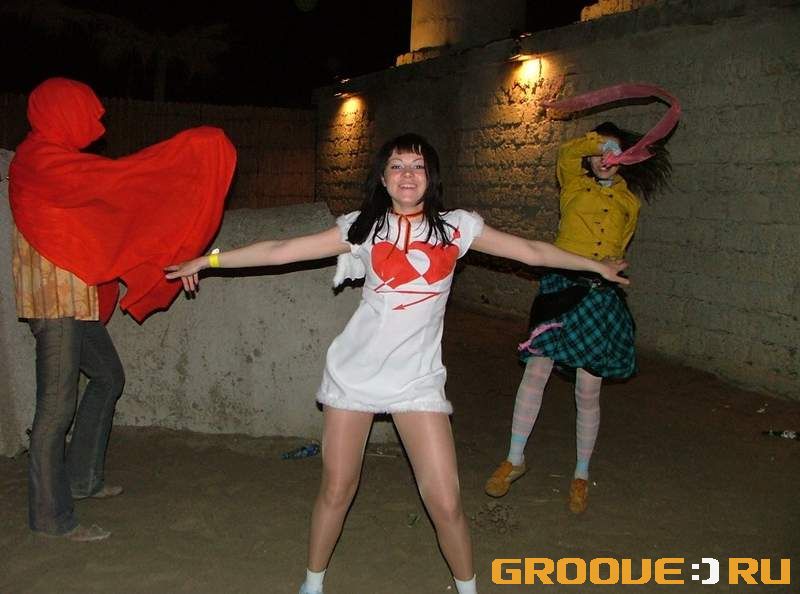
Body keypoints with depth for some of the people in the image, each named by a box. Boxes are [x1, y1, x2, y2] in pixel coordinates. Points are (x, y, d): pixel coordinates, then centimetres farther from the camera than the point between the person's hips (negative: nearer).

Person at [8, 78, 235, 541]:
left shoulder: (54, 159, 17)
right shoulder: (41, 159, -15)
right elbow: (113, 178, -26)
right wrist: (189, 148, -26)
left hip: (75, 297, 11)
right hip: (54, 298, -11)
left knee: (108, 375, 19)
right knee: (58, 404, -5)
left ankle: (82, 477, 29)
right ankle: (51, 516, 4)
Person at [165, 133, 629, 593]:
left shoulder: (456, 227, 3)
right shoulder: (363, 227, 0)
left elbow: (533, 252, 10)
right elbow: (280, 251, 0)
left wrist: (598, 266, 14)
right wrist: (207, 261, -1)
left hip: (417, 378, 0)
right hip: (355, 373, 0)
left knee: (445, 502, -4)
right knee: (336, 490, 9)